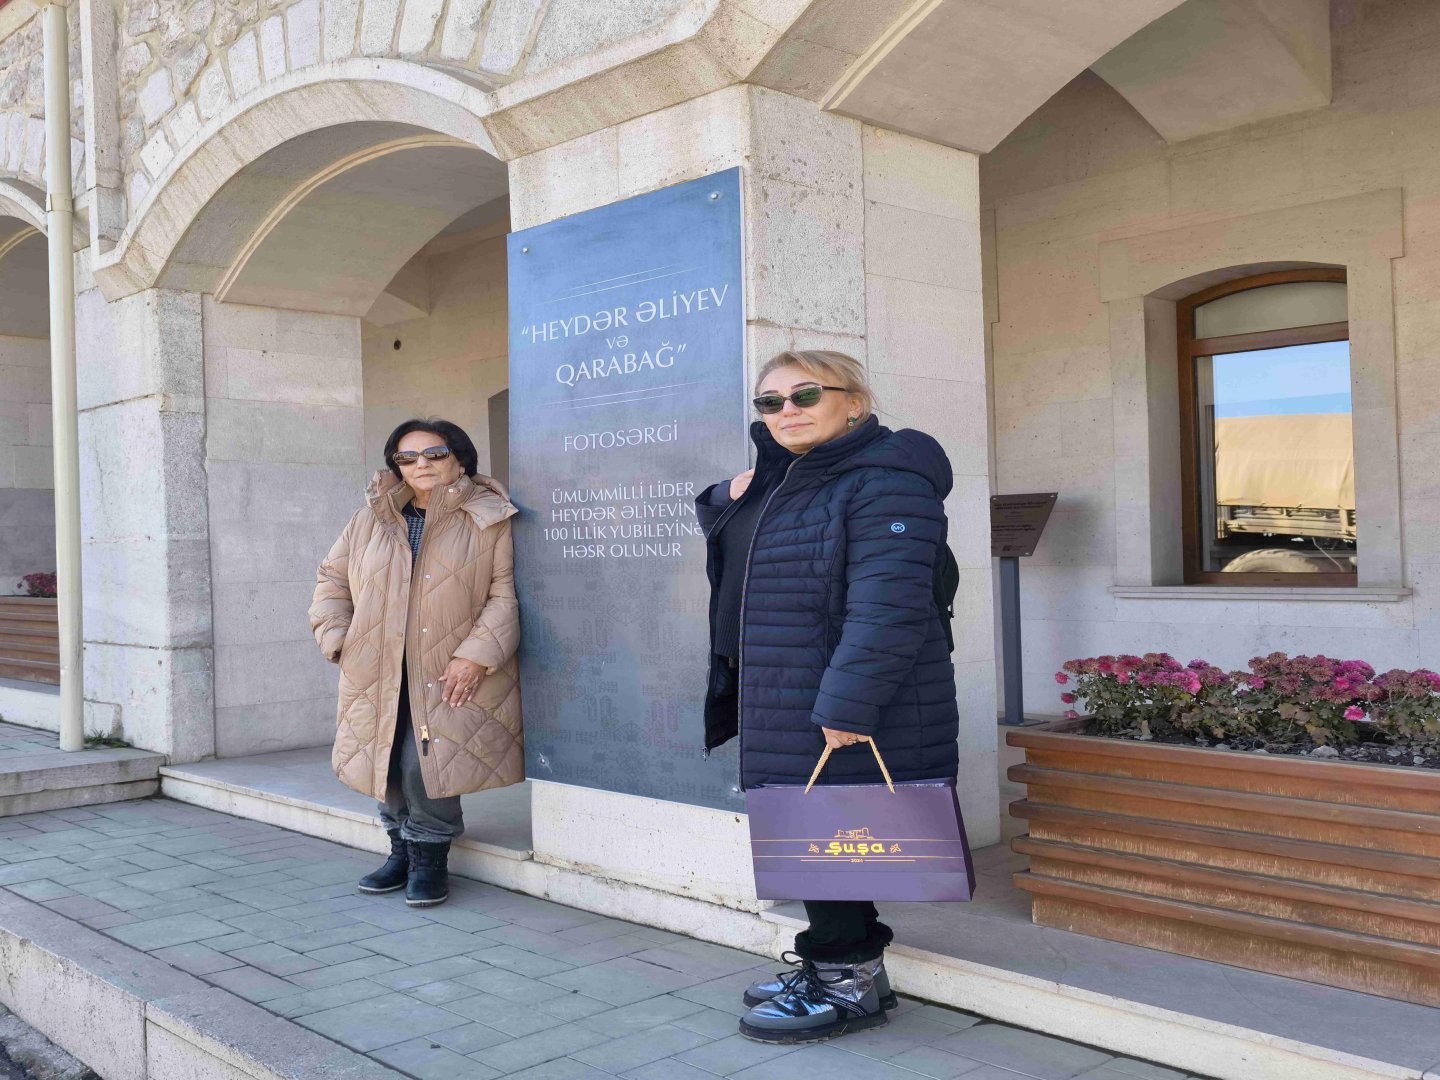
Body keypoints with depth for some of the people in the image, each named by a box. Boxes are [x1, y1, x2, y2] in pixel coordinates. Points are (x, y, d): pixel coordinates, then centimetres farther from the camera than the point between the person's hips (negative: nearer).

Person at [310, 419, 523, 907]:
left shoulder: (489, 521, -1)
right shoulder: (370, 520, 12)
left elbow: (505, 594, -6)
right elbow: (331, 579, 18)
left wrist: (477, 654, -15)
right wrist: (338, 640, 5)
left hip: (451, 675, -4)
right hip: (378, 675, 4)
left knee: (426, 766, -14)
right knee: (390, 766, 7)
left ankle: (429, 857, 9)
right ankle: (404, 852, 28)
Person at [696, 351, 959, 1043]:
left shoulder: (882, 481, -16)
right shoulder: (780, 479, 15)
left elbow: (888, 604, -25)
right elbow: (728, 545, 31)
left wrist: (845, 703, -28)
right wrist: (730, 502, 9)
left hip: (851, 713, -9)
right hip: (788, 706, 9)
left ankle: (848, 984, 17)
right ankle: (838, 963, 32)